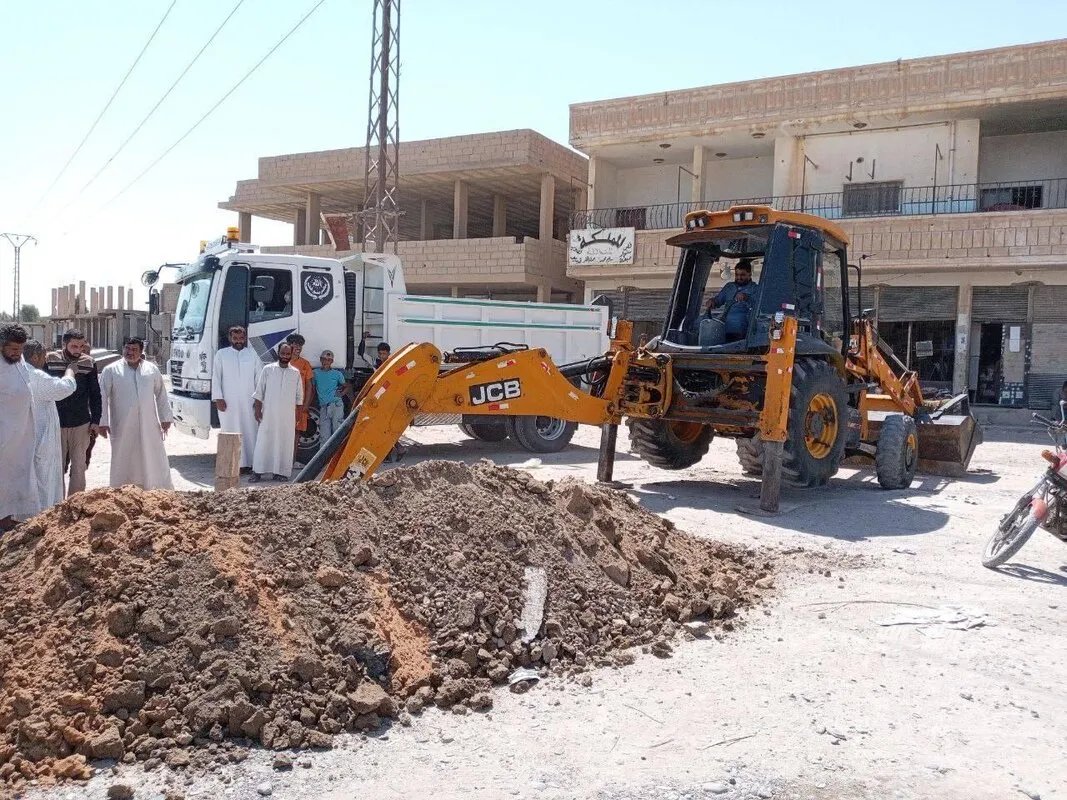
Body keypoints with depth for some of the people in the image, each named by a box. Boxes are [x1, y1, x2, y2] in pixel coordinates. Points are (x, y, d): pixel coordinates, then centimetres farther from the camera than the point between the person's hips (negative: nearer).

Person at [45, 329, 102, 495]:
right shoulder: (50, 361, -5)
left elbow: (95, 394, 5)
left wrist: (95, 420, 1)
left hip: (81, 424, 1)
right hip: (55, 423, -1)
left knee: (79, 468, 4)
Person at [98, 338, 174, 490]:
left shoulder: (152, 369, 8)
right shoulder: (111, 370, 0)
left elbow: (161, 394, 12)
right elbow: (102, 397, -1)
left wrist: (165, 418, 9)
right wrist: (102, 422, -5)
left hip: (149, 425, 2)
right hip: (122, 426, -2)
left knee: (155, 460, 6)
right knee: (123, 462, 5)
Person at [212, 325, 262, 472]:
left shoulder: (252, 354, 9)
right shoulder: (222, 354, 7)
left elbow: (259, 377, 8)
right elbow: (216, 377, 4)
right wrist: (218, 398, -6)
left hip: (248, 401, 1)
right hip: (228, 402, -1)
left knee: (250, 431, 1)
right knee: (230, 432, 0)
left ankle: (250, 463, 5)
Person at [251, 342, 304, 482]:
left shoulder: (296, 373, 7)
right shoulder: (267, 369, 3)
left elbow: (299, 396, 10)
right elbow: (259, 392, 4)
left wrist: (298, 415, 5)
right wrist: (257, 409, -3)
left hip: (288, 415, 2)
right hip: (268, 413, -1)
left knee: (285, 443, 0)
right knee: (264, 441, -4)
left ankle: (280, 472, 6)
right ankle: (258, 471, 0)